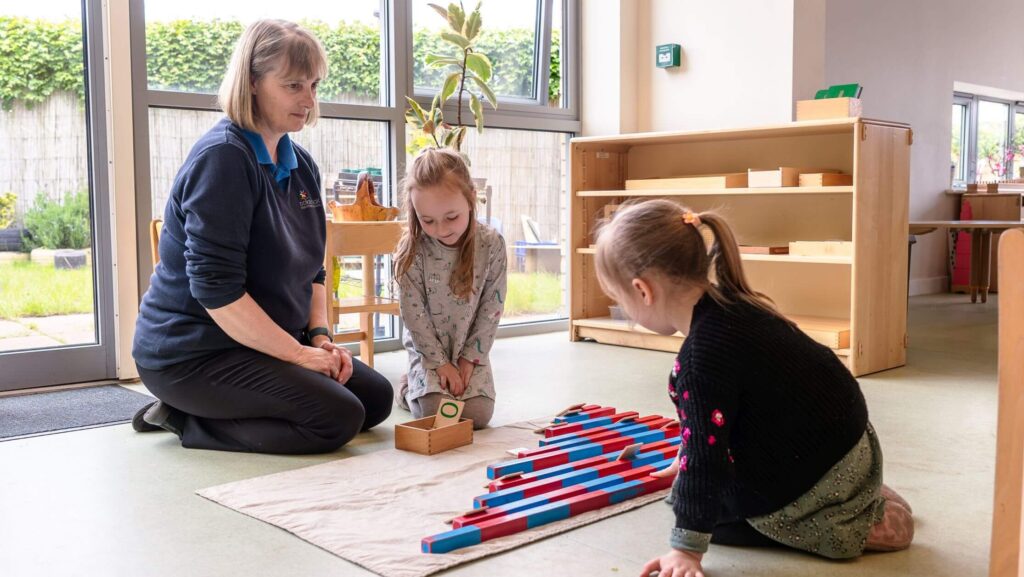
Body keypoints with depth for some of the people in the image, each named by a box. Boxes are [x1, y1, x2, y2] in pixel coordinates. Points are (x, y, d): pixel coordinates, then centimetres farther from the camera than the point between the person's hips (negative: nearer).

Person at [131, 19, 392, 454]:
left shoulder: (301, 166, 9)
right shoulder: (223, 157, -19)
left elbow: (312, 269, 15)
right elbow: (215, 287, -24)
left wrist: (320, 336, -1)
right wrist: (299, 353, -20)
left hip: (264, 343, 9)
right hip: (192, 351, -9)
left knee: (377, 398, 5)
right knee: (338, 417, -21)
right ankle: (188, 421, -4)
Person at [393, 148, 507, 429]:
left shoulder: (491, 244, -14)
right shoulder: (411, 250, -17)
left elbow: (492, 308, -7)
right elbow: (413, 313, -13)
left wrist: (470, 358, -9)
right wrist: (441, 362, -13)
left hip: (471, 349, 2)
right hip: (428, 349, -2)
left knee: (478, 414, -12)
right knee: (435, 413, -20)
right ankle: (407, 388, 16)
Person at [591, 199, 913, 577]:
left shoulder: (703, 355, -33)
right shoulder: (731, 304, -3)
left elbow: (705, 457, -28)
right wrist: (687, 460, 28)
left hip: (821, 481, -9)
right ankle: (866, 497, 21)